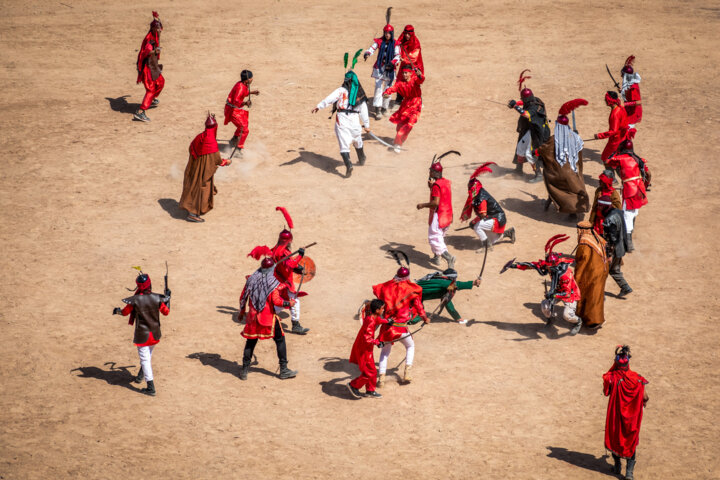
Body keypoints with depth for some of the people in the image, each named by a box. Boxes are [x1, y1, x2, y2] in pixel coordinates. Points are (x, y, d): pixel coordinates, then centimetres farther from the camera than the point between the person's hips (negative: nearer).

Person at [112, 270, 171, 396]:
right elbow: (166, 312, 1)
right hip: (155, 333, 4)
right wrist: (167, 298, 15)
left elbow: (125, 312, -2)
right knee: (148, 355, 27)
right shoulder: (157, 298, -11)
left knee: (145, 359, 1)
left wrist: (117, 311, 20)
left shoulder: (135, 300, -17)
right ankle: (141, 375, 46)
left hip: (142, 334, -4)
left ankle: (151, 388, -2)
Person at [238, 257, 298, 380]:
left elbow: (243, 297, 8)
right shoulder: (272, 281, -13)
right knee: (280, 340, 9)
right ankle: (283, 370, 9)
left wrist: (242, 311, 21)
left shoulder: (251, 279, 2)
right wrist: (289, 303, -4)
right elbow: (276, 301, -19)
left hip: (253, 316, 4)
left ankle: (244, 370, 13)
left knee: (250, 342, 13)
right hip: (268, 317, -4)